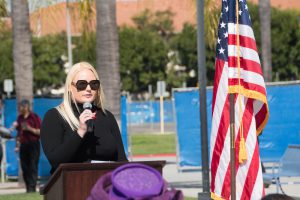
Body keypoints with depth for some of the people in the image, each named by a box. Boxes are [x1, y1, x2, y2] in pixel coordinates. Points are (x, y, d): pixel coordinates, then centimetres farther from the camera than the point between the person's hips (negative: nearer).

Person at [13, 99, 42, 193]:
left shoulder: (35, 117, -5)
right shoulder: (20, 118, 13)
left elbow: (41, 132, -7)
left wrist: (30, 129, -18)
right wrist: (17, 145, 14)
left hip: (33, 144, -6)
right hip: (23, 145, 6)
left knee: (33, 167, -8)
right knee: (24, 167, 4)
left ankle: (32, 188, -11)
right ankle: (28, 188, 9)